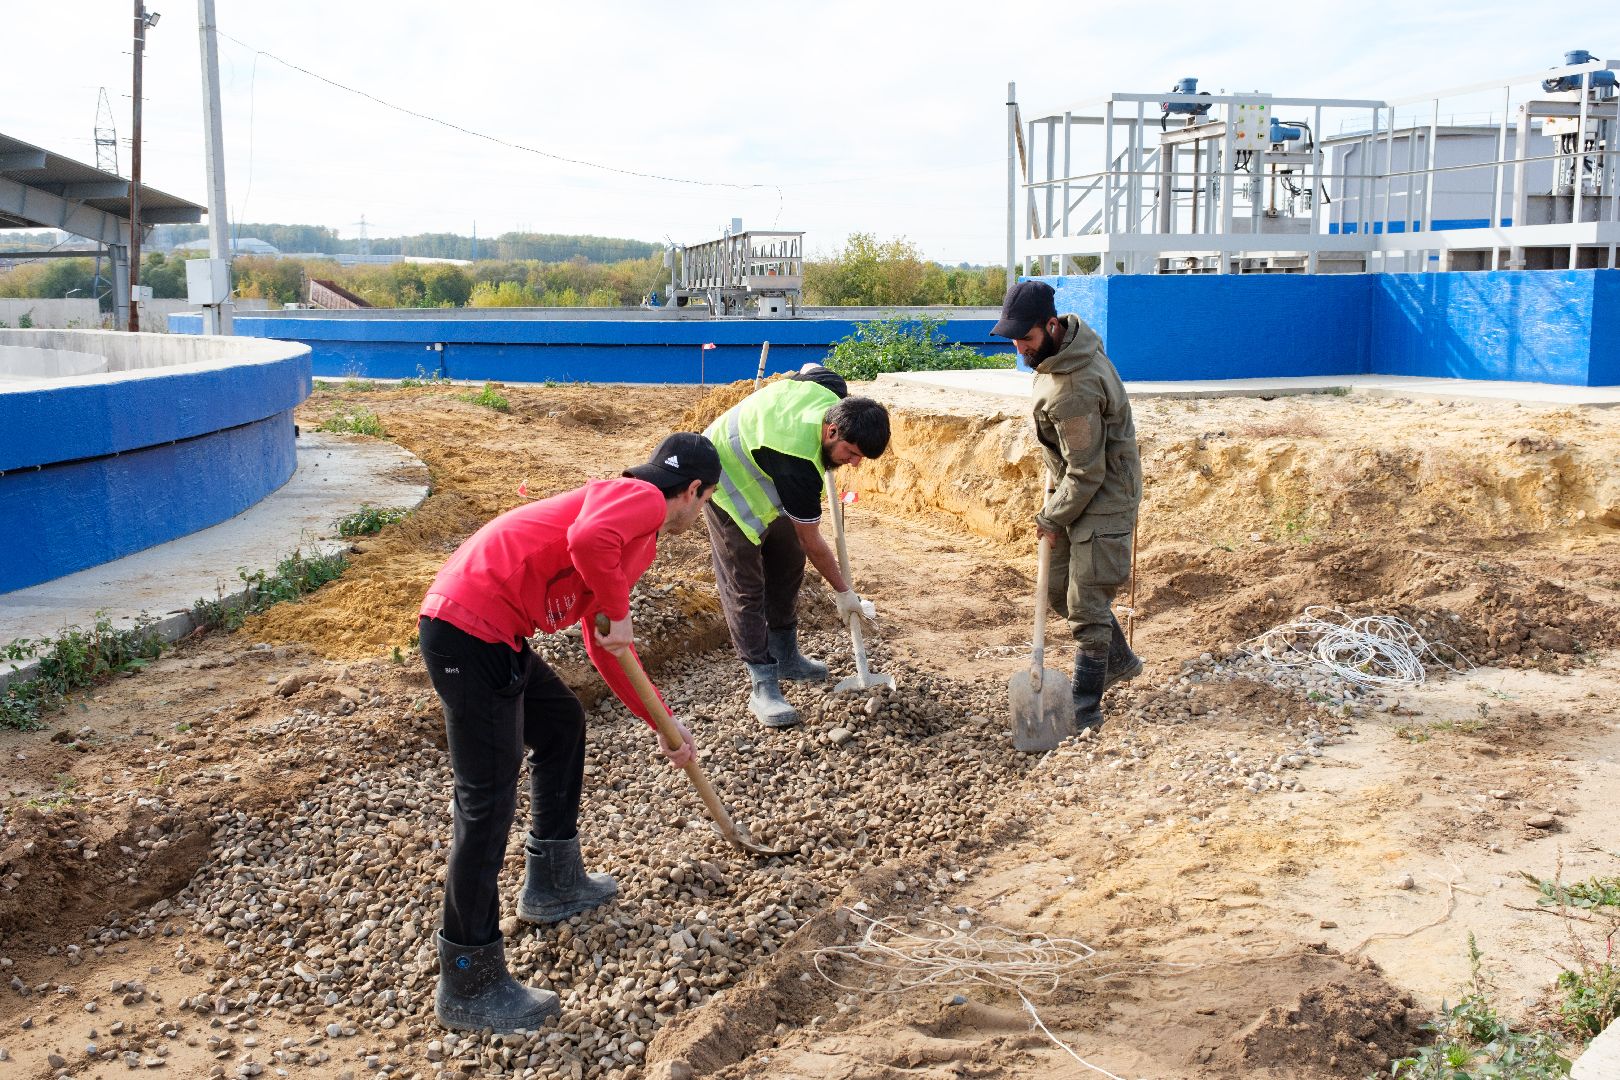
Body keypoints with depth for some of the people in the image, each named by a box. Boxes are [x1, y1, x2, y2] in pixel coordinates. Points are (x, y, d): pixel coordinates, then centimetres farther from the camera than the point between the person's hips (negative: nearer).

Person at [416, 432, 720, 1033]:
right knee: (487, 799, -7)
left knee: (563, 725, 26)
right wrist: (616, 612, -14)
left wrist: (662, 723, 33)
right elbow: (587, 540, -30)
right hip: (469, 629, -11)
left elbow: (605, 648, 31)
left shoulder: (637, 540, 23)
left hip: (492, 634, 11)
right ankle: (468, 987, 2)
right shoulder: (642, 497, -6)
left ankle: (552, 884, 39)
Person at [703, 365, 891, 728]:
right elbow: (812, 543, -26)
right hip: (727, 483, -9)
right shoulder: (799, 464, -40)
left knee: (788, 560, 12)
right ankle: (763, 687, -7)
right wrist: (844, 593, -15)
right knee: (746, 586, -10)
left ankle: (785, 656, 27)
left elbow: (811, 368, 7)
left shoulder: (835, 391, -21)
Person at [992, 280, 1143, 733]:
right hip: (1075, 486, 10)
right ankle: (1120, 660, 37)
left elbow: (1086, 473, -24)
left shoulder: (1073, 389, -32)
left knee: (1086, 604, -6)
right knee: (1059, 590, 17)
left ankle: (1085, 708, 4)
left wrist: (1052, 518, -11)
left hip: (1103, 497, -10)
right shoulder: (1067, 340, 0)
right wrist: (1054, 473, 12)